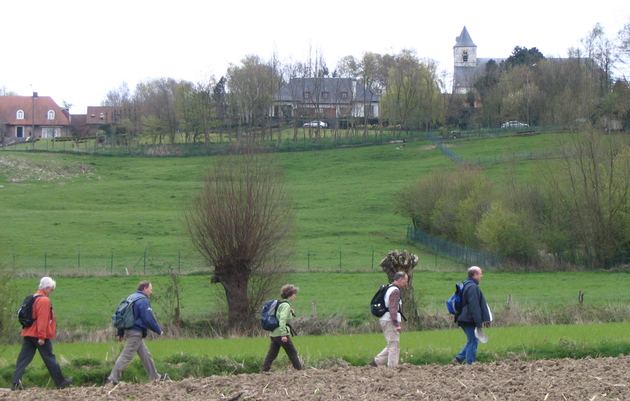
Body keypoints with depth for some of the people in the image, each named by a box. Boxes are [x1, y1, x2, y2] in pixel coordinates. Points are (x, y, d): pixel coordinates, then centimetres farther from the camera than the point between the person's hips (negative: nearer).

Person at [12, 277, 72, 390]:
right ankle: (60, 382, 11)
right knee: (50, 358, 2)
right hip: (39, 335, -8)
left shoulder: (33, 298, 16)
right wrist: (42, 337, -21)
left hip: (28, 334, 8)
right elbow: (42, 320, -19)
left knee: (23, 359, 1)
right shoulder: (44, 300, -13)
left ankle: (16, 382, -9)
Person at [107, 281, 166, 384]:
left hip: (129, 330, 10)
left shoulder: (131, 297, 15)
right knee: (126, 356, -9)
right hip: (136, 332, -10)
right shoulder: (143, 300, -14)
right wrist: (159, 331, -4)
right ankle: (113, 379, -10)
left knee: (145, 355, 15)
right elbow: (149, 319, -17)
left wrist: (120, 332, 19)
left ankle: (155, 377, 21)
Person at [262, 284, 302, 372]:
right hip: (281, 334, -9)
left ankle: (264, 371, 4)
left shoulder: (280, 304, 16)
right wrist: (283, 335, -26)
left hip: (274, 334, 9)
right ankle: (299, 370, 7)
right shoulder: (286, 305, -12)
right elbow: (282, 320, -22)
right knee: (293, 353, 2)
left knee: (271, 355, 7)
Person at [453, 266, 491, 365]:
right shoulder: (473, 287, -17)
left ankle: (459, 359, 15)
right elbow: (474, 307, -21)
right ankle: (470, 363, -2)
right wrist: (479, 323, -19)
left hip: (465, 319, 10)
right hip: (470, 320, -10)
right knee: (473, 341, -4)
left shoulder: (466, 285, 16)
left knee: (472, 341, 17)